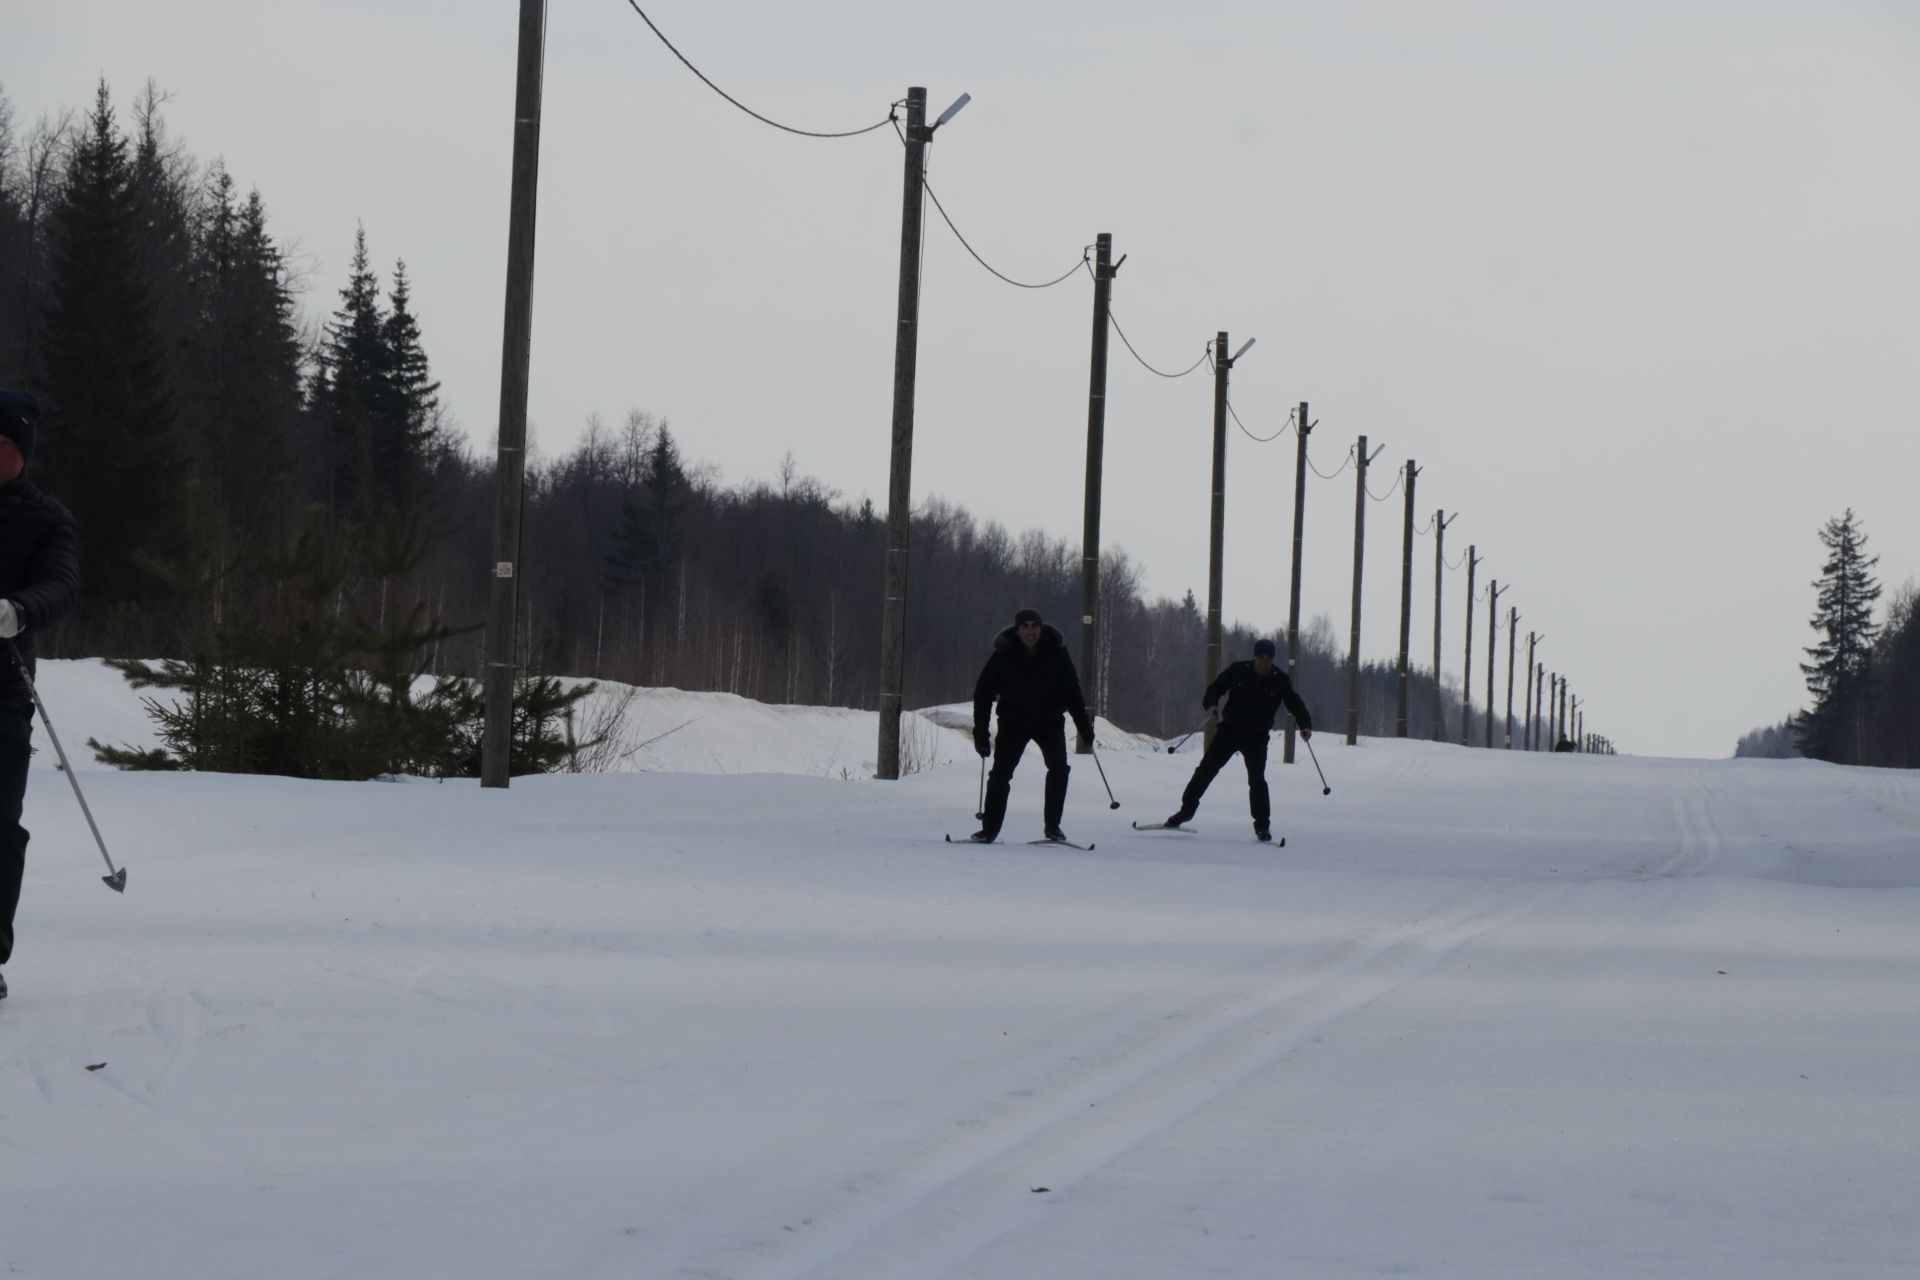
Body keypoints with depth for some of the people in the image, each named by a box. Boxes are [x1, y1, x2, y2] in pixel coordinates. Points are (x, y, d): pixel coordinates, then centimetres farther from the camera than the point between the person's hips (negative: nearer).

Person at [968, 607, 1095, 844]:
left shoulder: (1056, 654, -9)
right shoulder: (1003, 656, -12)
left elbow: (1072, 691, 0)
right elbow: (983, 694, -8)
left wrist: (1084, 724, -2)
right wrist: (980, 733, -12)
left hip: (1049, 722, 1)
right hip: (1013, 724, -1)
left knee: (1059, 768, -16)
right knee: (1001, 773, -7)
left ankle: (1053, 826, -6)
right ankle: (990, 828, 2)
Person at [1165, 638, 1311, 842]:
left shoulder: (1280, 681, -7)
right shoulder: (1238, 671, -7)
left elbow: (1295, 703, -5)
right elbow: (1215, 689, 0)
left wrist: (1305, 725, -22)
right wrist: (1211, 705, -21)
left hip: (1256, 738, -1)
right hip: (1229, 731, 1)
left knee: (1257, 779, -14)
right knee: (1205, 770, 1)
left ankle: (1262, 826, -4)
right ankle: (1187, 809, 16)